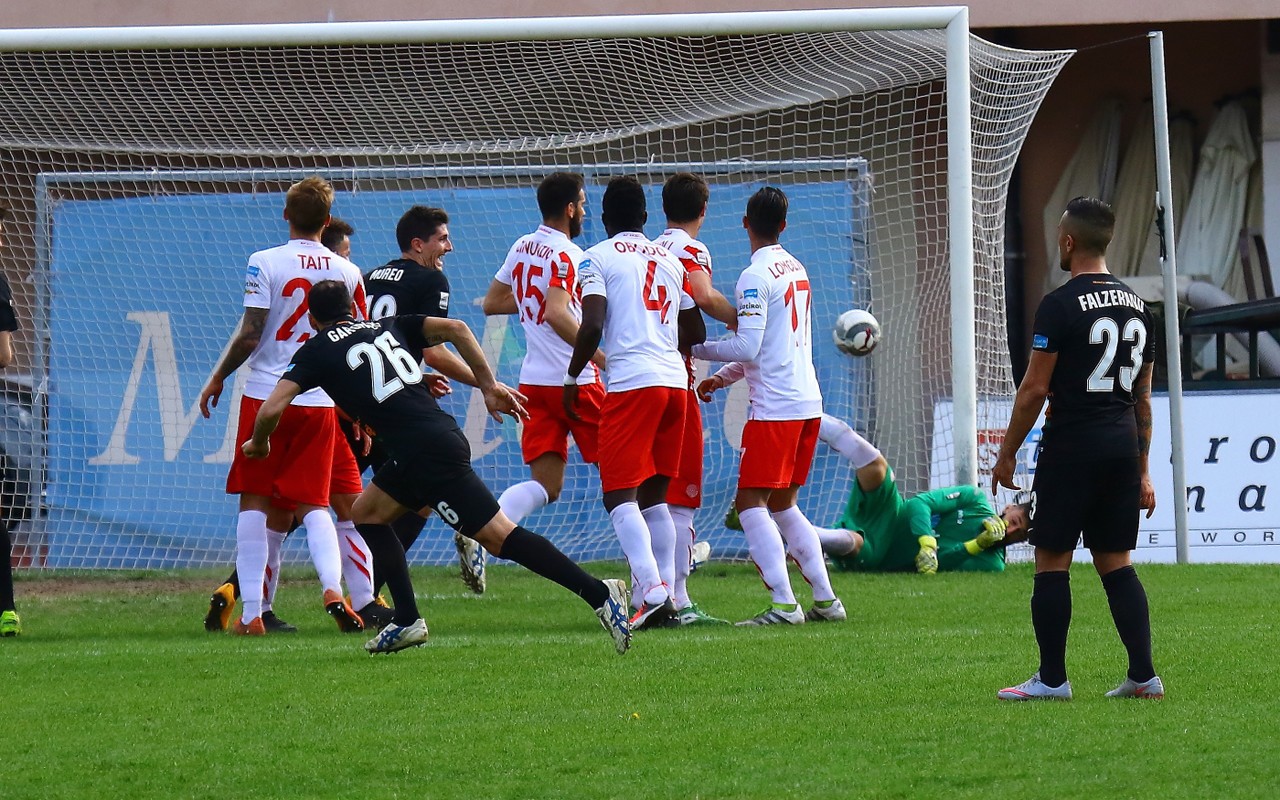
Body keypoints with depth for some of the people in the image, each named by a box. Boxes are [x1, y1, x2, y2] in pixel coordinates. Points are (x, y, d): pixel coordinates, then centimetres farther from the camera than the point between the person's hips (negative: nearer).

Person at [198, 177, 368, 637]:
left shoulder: (265, 263, -7)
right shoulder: (347, 272, 5)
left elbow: (249, 336, -10)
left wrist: (217, 379, 5)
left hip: (266, 394, -3)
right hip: (320, 401, 3)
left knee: (256, 503, 5)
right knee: (313, 505, 9)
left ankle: (251, 612, -1)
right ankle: (333, 588, -17)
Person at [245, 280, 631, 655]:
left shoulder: (316, 352, 7)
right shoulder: (388, 327, 22)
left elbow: (271, 409, -2)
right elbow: (454, 328, 9)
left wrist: (258, 443, 20)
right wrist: (489, 385, 12)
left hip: (427, 453, -7)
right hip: (445, 436, 7)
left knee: (499, 535, -7)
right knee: (367, 513, 21)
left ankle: (599, 594, -14)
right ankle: (407, 621, 16)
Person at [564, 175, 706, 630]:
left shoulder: (598, 258, 1)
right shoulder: (670, 261, 18)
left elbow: (592, 325, -12)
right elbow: (695, 333, 24)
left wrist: (572, 378, 1)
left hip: (631, 383, -6)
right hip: (675, 381, 6)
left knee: (620, 495, -7)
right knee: (654, 495, 15)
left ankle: (653, 593, -25)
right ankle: (667, 601, 10)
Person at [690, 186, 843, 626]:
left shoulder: (756, 277, -12)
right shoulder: (797, 269, 15)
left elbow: (747, 348, -18)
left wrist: (698, 349, -4)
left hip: (775, 407, -8)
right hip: (808, 400, 8)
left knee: (751, 502, -7)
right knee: (783, 505, 16)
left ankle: (784, 603, -17)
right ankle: (826, 599, 14)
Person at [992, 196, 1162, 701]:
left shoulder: (1060, 305, -10)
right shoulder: (1136, 307, 12)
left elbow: (1035, 389, -10)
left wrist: (1007, 454, -1)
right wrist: (1142, 469, 21)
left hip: (1071, 447, -7)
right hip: (1122, 447, 7)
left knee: (1052, 560, 0)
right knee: (1115, 562, 10)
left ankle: (1051, 679, 1)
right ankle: (1144, 675, 4)